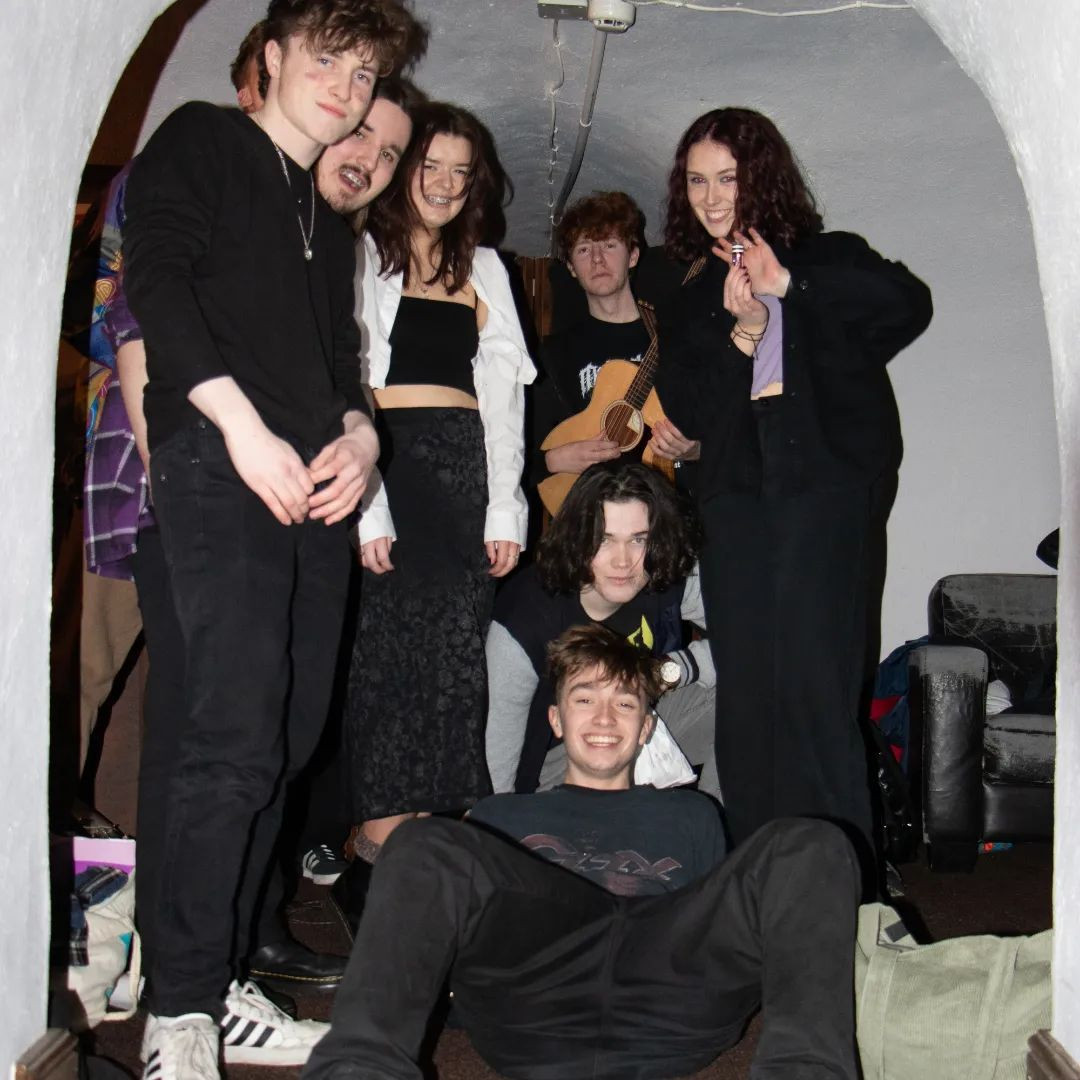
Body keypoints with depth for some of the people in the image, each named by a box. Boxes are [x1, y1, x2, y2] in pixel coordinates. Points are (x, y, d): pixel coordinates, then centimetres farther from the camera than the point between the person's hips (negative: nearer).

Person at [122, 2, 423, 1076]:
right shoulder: (200, 141, 9)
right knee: (237, 736, -17)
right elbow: (156, 281, -6)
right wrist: (242, 425, -14)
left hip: (314, 484, 7)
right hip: (217, 463, -7)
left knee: (285, 741, 4)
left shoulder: (329, 221, 28)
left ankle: (217, 985, 14)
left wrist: (359, 430, 3)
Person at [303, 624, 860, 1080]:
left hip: (667, 1017, 1)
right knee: (427, 847, -23)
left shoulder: (689, 815, 37)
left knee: (810, 848, -17)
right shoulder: (499, 817, 35)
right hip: (531, 1012, 0)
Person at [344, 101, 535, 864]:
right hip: (388, 459, -4)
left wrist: (505, 507, 6)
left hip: (467, 466, 4)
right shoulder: (364, 254, 6)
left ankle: (441, 816, 11)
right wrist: (363, 505, -13)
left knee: (460, 645, 1)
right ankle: (381, 818, 4)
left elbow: (502, 391, 16)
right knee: (388, 640, -7)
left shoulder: (484, 269, 21)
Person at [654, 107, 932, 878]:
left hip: (821, 489, -4)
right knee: (743, 694, 3)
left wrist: (791, 285, -14)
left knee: (812, 689, -12)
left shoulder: (825, 258, 8)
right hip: (735, 502, 4)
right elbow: (688, 412, 8)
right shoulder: (692, 301, 20)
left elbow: (910, 304, -11)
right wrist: (740, 334, -7)